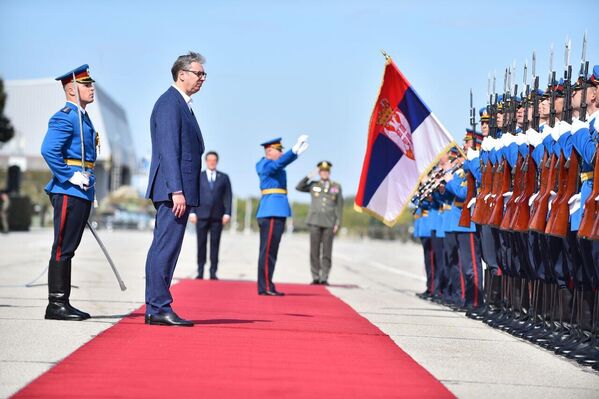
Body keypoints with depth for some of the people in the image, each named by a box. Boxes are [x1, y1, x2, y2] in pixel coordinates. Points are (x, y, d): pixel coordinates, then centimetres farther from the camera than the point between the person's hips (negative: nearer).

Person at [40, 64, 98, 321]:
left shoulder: (82, 117, 19)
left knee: (69, 248, 11)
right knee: (63, 248, -7)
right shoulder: (64, 117, -12)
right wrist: (70, 176, -21)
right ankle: (56, 304, -5)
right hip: (69, 191, -10)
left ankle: (63, 303, 16)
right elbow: (48, 150, -23)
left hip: (82, 192, 10)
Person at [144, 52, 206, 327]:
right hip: (174, 190, -10)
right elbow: (168, 150, -19)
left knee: (165, 248, 10)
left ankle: (155, 309, 13)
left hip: (179, 190, 10)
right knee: (165, 248, -9)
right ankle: (159, 308, -8)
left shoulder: (181, 104, 21)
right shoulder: (170, 103, -11)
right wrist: (177, 191, -24)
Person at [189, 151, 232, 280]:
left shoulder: (224, 178, 11)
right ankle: (200, 271, 3)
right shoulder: (198, 177, 10)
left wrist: (227, 213, -4)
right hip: (202, 215, 0)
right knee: (201, 243, -1)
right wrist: (192, 212, -4)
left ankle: (213, 272, 1)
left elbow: (228, 196, 6)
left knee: (215, 244, -1)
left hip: (217, 216, 0)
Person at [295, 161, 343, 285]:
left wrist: (338, 223, -2)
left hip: (329, 223, 0)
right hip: (315, 222, 1)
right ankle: (315, 278, 3)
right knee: (314, 251, -1)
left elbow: (339, 206, 6)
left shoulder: (336, 186, 8)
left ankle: (324, 278, 0)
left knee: (327, 251, -2)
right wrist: (309, 176, -9)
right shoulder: (314, 185, 10)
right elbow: (299, 187, -3)